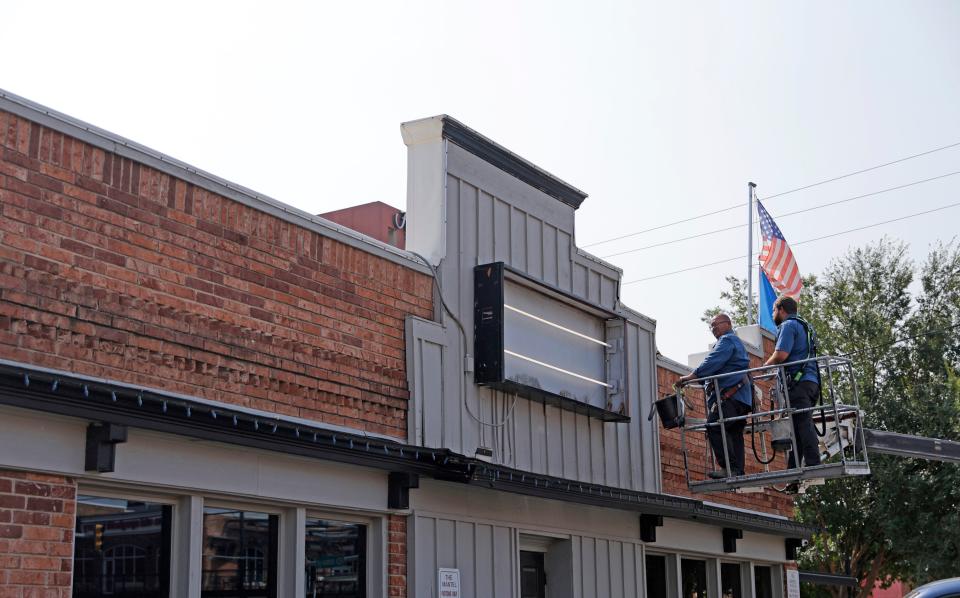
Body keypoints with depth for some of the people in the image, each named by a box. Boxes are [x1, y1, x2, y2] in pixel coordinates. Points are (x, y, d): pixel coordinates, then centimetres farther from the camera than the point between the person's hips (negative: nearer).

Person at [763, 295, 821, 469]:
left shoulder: (788, 325, -2)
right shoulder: (805, 326, 29)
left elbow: (781, 355, -15)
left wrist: (765, 366, 2)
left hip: (798, 383, -10)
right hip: (811, 381, 10)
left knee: (803, 424, -15)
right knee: (803, 424, 5)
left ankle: (813, 465, -23)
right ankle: (793, 470, 4)